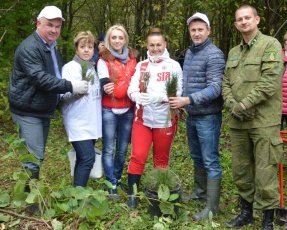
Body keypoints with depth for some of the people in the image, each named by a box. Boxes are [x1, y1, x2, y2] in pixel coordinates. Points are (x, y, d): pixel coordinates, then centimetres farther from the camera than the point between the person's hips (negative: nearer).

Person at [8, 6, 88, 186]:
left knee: (38, 157, 15)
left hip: (44, 112, 9)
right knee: (33, 159, -10)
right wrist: (70, 86, -31)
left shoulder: (53, 48, 14)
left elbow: (57, 76, 25)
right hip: (28, 112, -9)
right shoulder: (29, 48, -18)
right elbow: (40, 78, -29)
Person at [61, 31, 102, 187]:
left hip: (92, 121, 7)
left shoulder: (94, 67, 14)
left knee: (83, 159, 10)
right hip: (78, 122, -6)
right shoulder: (70, 67, -6)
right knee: (87, 158, -15)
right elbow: (64, 94, -16)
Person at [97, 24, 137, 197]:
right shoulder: (104, 60, -3)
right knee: (109, 149, 3)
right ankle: (112, 185, 11)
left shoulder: (132, 58, 10)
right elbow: (106, 85, -14)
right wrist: (128, 86, -16)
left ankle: (117, 178, 29)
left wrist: (115, 88, -1)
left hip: (128, 110, 4)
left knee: (123, 149, 12)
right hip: (109, 111, -4)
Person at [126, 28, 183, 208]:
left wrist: (158, 97, -24)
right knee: (138, 156, -4)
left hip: (165, 119, -1)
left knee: (162, 159, 11)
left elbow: (179, 93, -8)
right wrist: (138, 96, -25)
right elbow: (132, 89, -2)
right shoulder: (141, 66, 8)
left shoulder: (174, 66, 0)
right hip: (142, 118, 1)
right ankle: (132, 194, 6)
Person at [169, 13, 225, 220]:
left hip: (208, 116, -8)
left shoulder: (214, 54, -13)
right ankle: (200, 192, 36)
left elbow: (215, 88, -21)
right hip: (192, 115, 8)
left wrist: (188, 100, -26)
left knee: (210, 161, -1)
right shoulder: (189, 52, 12)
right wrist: (181, 103, 11)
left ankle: (212, 206, 7)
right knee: (197, 157, 19)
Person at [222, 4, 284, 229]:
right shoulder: (233, 52, 17)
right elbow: (226, 83, 14)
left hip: (263, 121, -6)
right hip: (237, 122, 7)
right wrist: (232, 104, -5)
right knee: (241, 169, 15)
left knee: (265, 172, -1)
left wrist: (245, 104, -15)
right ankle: (246, 211, 31)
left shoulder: (270, 44, -3)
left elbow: (270, 81, -15)